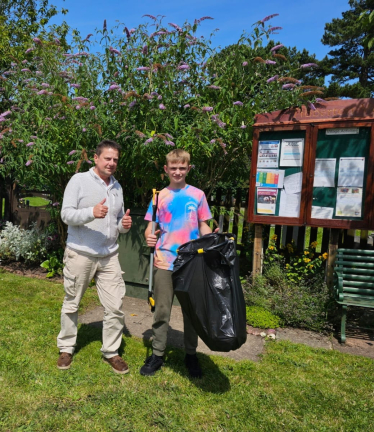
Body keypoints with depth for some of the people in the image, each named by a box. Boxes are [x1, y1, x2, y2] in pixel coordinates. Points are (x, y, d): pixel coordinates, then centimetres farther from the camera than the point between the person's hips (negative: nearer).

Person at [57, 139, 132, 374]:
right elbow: (66, 214, -12)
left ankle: (111, 351, 22)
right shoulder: (79, 180, -6)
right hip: (80, 254, -4)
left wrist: (124, 225, -5)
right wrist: (92, 212, -29)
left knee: (115, 307, 3)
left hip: (109, 256, 4)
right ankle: (66, 348, 34)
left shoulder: (117, 186, 12)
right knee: (71, 304, 13)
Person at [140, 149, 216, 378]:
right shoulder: (160, 196, 5)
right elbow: (151, 227, 5)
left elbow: (203, 226, 8)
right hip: (165, 261, 0)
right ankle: (158, 354, 25)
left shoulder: (198, 195, 4)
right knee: (162, 310, 8)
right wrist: (149, 237, -17)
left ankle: (191, 354, 30)